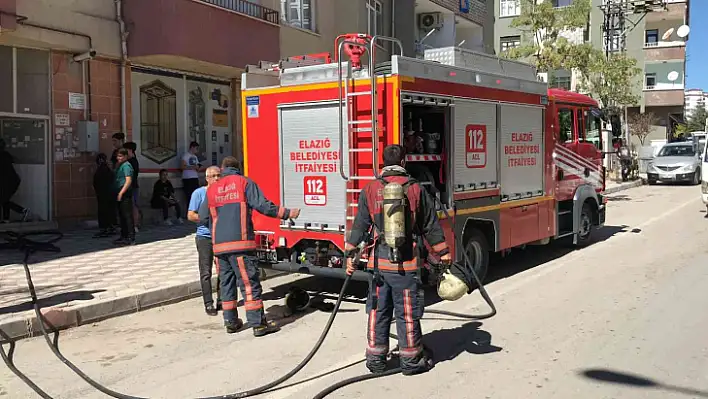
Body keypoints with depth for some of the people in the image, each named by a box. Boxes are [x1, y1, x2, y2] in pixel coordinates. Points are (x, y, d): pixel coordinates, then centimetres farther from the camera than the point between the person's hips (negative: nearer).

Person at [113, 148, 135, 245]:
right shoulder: (120, 166, 20)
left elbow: (128, 180, -20)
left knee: (128, 216, -9)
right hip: (120, 195, 10)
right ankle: (123, 237, 23)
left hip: (125, 195, -10)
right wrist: (118, 193, 18)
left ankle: (131, 238, -7)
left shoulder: (126, 166, -11)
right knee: (122, 216, 15)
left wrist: (121, 193, -24)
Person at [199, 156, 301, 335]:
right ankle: (258, 323, -5)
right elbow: (263, 205, -9)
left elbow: (203, 217, 14)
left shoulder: (212, 189, 14)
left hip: (219, 244, 5)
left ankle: (231, 322, 19)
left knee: (226, 283, 13)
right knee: (249, 282, -4)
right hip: (240, 242, -5)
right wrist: (287, 213, -1)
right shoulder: (244, 183, 2)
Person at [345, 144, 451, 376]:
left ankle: (376, 359, 20)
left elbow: (359, 226, 4)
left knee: (378, 311, 11)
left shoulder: (370, 190, 3)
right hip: (407, 263, -2)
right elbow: (431, 226, 4)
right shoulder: (416, 190, -1)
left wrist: (350, 255, 11)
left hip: (379, 262, 2)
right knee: (408, 313, 7)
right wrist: (444, 253, 12)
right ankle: (411, 360, 17)